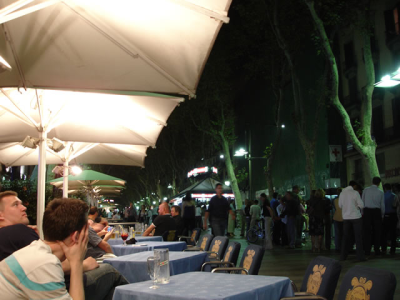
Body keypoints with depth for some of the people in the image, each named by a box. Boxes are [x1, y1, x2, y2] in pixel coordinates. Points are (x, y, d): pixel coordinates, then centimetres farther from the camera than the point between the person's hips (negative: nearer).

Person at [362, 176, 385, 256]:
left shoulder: (365, 190, 1)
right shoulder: (380, 192, 2)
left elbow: (362, 202, 0)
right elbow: (382, 205, 4)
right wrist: (382, 215, 15)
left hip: (367, 211, 0)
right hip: (377, 212, 0)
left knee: (367, 231, 3)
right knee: (377, 231, 8)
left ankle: (367, 250, 4)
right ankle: (377, 250, 9)